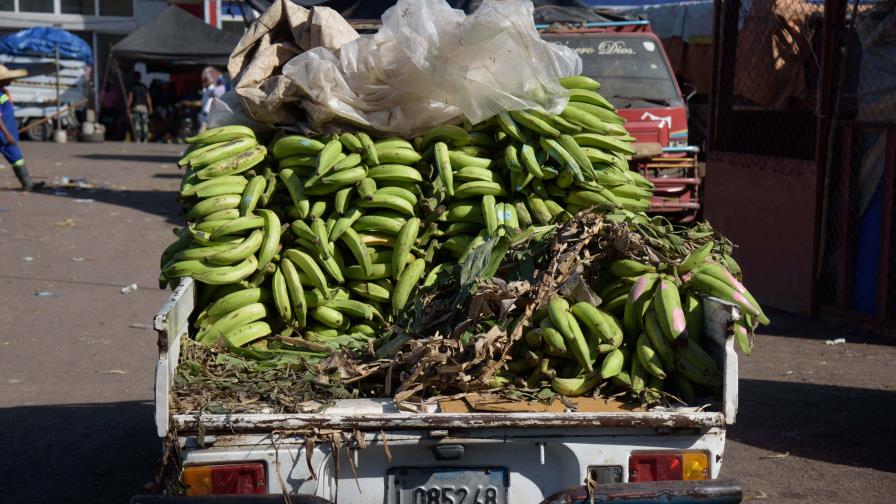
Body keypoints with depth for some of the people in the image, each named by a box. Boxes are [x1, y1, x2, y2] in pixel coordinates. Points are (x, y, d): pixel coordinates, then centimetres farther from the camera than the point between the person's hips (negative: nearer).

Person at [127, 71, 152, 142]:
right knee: (145, 125, 4)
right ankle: (145, 140, 1)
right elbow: (148, 98, 11)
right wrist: (150, 107, 16)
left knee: (136, 125, -9)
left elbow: (130, 98, -6)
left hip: (135, 107, -4)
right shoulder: (144, 87, 15)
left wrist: (128, 107, -5)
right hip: (144, 107, 4)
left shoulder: (132, 87, 2)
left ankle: (137, 140, -17)